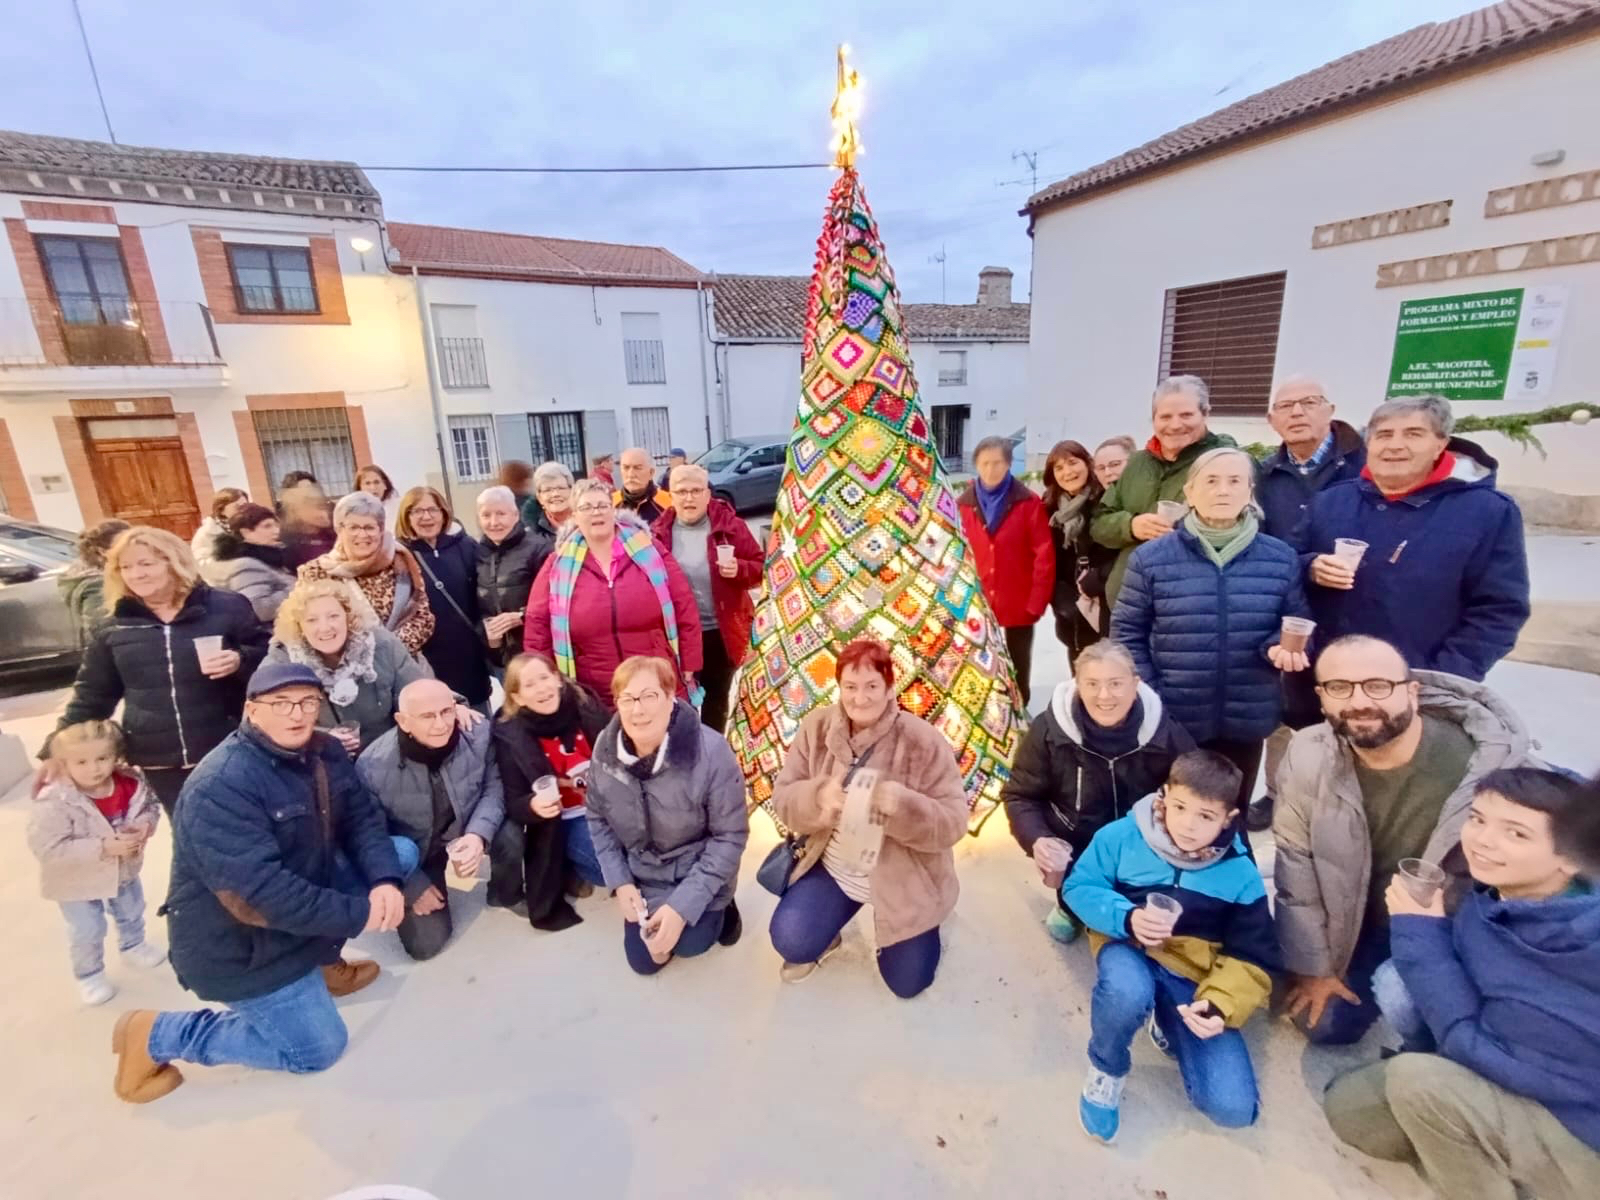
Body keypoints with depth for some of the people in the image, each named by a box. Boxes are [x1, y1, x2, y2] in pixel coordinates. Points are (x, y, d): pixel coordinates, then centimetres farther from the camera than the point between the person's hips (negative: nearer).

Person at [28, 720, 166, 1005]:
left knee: (132, 913, 27)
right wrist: (103, 848, -37)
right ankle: (89, 975, 41)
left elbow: (150, 807, -5)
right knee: (87, 933, 14)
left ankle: (133, 946, 56)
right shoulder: (53, 802, -33)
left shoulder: (130, 783, -21)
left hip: (123, 872, 5)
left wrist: (144, 827, -27)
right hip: (78, 883, -4)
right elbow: (48, 849, -32)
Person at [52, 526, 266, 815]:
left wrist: (240, 660, -21)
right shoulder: (113, 630, 5)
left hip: (230, 753, -3)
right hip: (160, 763, 3)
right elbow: (90, 696, 13)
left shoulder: (226, 608, -6)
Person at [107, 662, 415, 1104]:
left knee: (402, 852, -3)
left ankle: (319, 959, 13)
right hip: (237, 943, -7)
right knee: (319, 1048, 0)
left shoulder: (325, 753, -4)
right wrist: (358, 914, -28)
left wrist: (384, 881, -23)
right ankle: (156, 1035, 12)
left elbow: (363, 819, -4)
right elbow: (260, 893, -33)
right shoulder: (220, 786, -29)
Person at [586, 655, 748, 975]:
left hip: (696, 876, -4)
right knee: (643, 961, 7)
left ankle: (718, 907, 11)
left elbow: (730, 836, -22)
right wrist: (620, 882, -7)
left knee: (689, 943, -22)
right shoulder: (605, 748, -15)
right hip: (642, 876, 4)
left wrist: (683, 905, -25)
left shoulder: (711, 751, -30)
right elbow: (598, 818, 1)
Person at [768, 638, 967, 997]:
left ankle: (886, 922, 36)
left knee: (907, 983, 6)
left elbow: (953, 822, -20)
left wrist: (903, 805, -40)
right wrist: (818, 796, -33)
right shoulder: (817, 727, -12)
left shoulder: (922, 740, -22)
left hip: (904, 879, -1)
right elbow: (782, 798, -10)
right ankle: (826, 935, 21)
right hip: (833, 867, 2)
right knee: (790, 942, -17)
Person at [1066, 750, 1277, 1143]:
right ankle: (1106, 1070, -4)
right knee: (1128, 992, -41)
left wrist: (1221, 1006, -19)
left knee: (1233, 1108, -13)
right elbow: (1077, 887, -7)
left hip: (1195, 977, 3)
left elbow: (1251, 959, 0)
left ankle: (1166, 1025, 21)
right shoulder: (1122, 836, -12)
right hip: (1130, 951, -2)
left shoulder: (1240, 874, -6)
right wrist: (1127, 918, -26)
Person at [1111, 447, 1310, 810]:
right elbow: (1127, 632, -4)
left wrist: (1282, 645, -17)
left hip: (1247, 722, 2)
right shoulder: (1151, 558, -7)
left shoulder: (1281, 559, 0)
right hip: (1171, 722, -2)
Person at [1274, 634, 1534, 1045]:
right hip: (1362, 924, 2)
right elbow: (1297, 870, -12)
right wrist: (1311, 967, -4)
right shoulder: (1307, 758, -22)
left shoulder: (1491, 760, -29)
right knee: (1327, 1025, 6)